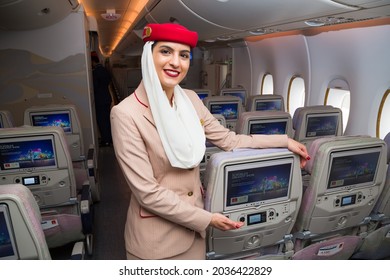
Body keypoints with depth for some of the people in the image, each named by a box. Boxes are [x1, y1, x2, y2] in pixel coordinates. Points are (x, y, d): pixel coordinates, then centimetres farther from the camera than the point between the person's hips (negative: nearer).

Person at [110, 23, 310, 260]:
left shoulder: (191, 100, -2)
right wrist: (207, 220, -16)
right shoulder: (126, 113, -21)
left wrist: (284, 141, 4)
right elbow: (148, 192, -20)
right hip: (156, 236, -5)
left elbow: (229, 140, 5)